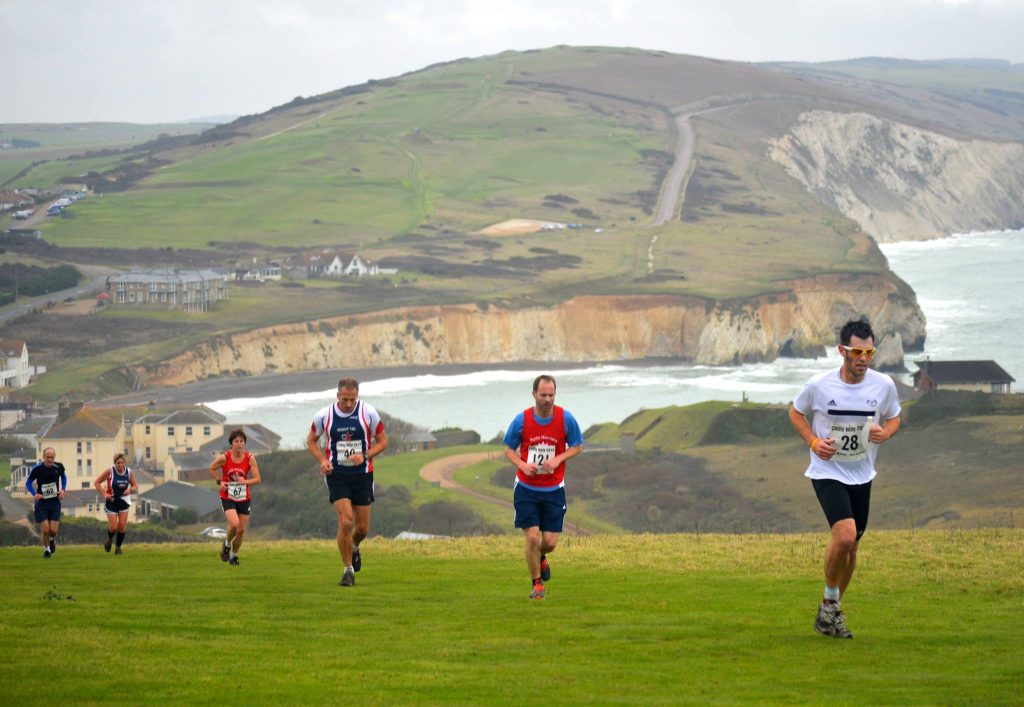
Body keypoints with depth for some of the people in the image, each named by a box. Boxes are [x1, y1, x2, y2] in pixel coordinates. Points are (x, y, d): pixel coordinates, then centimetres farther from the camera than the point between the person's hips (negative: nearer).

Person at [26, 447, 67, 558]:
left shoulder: (59, 467, -5)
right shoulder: (37, 469, -12)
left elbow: (63, 477, 17)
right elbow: (28, 483, 1)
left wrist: (63, 489, 1)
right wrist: (34, 494, -15)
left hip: (55, 502, 2)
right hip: (41, 502, -2)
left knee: (53, 530, -5)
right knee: (45, 529, -7)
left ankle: (52, 539, 33)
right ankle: (46, 549, 20)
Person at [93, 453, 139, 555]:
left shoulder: (129, 472, -6)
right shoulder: (109, 472, -14)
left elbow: (135, 486, 6)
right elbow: (96, 483, -6)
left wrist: (130, 490, -17)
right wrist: (104, 494, -18)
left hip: (124, 501, 2)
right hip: (111, 501, -2)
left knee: (122, 526, -4)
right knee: (113, 527, -6)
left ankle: (118, 547, 14)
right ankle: (109, 539, 28)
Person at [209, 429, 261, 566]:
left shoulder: (250, 458, -8)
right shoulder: (224, 458, -11)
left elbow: (257, 479, -8)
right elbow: (212, 468, 8)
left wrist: (245, 481, -26)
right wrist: (219, 481, -5)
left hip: (244, 498, 2)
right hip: (227, 497, -2)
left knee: (241, 530, 4)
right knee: (234, 524, -23)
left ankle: (234, 555, 27)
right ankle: (227, 545, 8)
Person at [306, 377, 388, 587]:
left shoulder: (368, 413, -7)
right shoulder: (323, 416, -6)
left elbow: (382, 441, 2)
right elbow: (311, 441, 11)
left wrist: (365, 455, -16)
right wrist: (322, 460, -7)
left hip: (362, 474, 1)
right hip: (337, 475, -1)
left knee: (363, 528, 5)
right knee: (345, 521, -16)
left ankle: (354, 547, 41)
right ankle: (348, 570, -3)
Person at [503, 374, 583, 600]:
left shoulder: (566, 418, -7)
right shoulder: (521, 420, -9)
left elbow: (577, 446, 4)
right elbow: (509, 449, 4)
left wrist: (558, 460, -14)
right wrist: (523, 465, -17)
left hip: (554, 489, 1)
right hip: (526, 488, -1)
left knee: (550, 542, 0)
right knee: (532, 538, -10)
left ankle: (541, 558, 39)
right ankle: (537, 583, 11)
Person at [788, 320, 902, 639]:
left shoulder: (884, 385, -7)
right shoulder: (819, 385, -13)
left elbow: (893, 418, 11)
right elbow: (796, 412, 5)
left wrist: (884, 433, -13)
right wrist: (813, 442, -12)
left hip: (862, 475, 4)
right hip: (827, 472, -4)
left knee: (851, 546, 10)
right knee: (845, 535, -24)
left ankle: (831, 611, 29)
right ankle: (830, 600, -1)